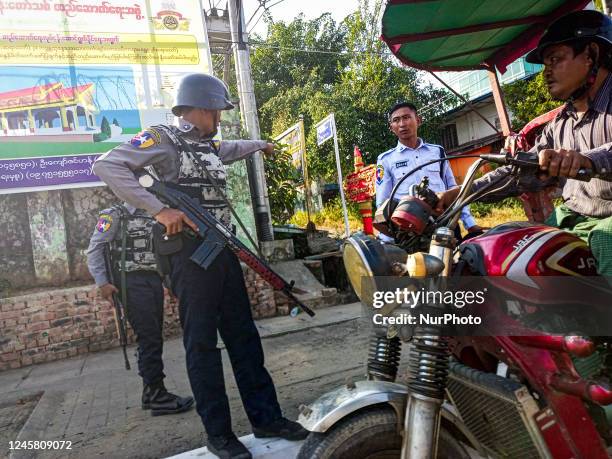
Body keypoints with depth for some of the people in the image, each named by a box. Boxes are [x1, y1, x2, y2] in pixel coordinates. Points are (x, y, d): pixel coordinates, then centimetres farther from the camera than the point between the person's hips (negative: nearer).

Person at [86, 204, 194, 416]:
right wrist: (102, 283, -12)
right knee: (149, 339, -7)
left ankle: (150, 391, 22)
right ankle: (157, 396, 1)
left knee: (154, 339, 10)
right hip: (132, 282, -7)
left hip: (154, 280, 7)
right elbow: (94, 249, -5)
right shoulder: (115, 215, 0)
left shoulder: (152, 217, 18)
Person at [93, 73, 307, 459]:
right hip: (191, 251, -8)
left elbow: (231, 149, 43)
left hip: (224, 249, 8)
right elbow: (107, 166, -16)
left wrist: (261, 145, 59)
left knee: (244, 335, 10)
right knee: (202, 343, 0)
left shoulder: (209, 145, 19)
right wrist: (160, 210, -22)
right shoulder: (163, 138, -5)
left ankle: (266, 417, 21)